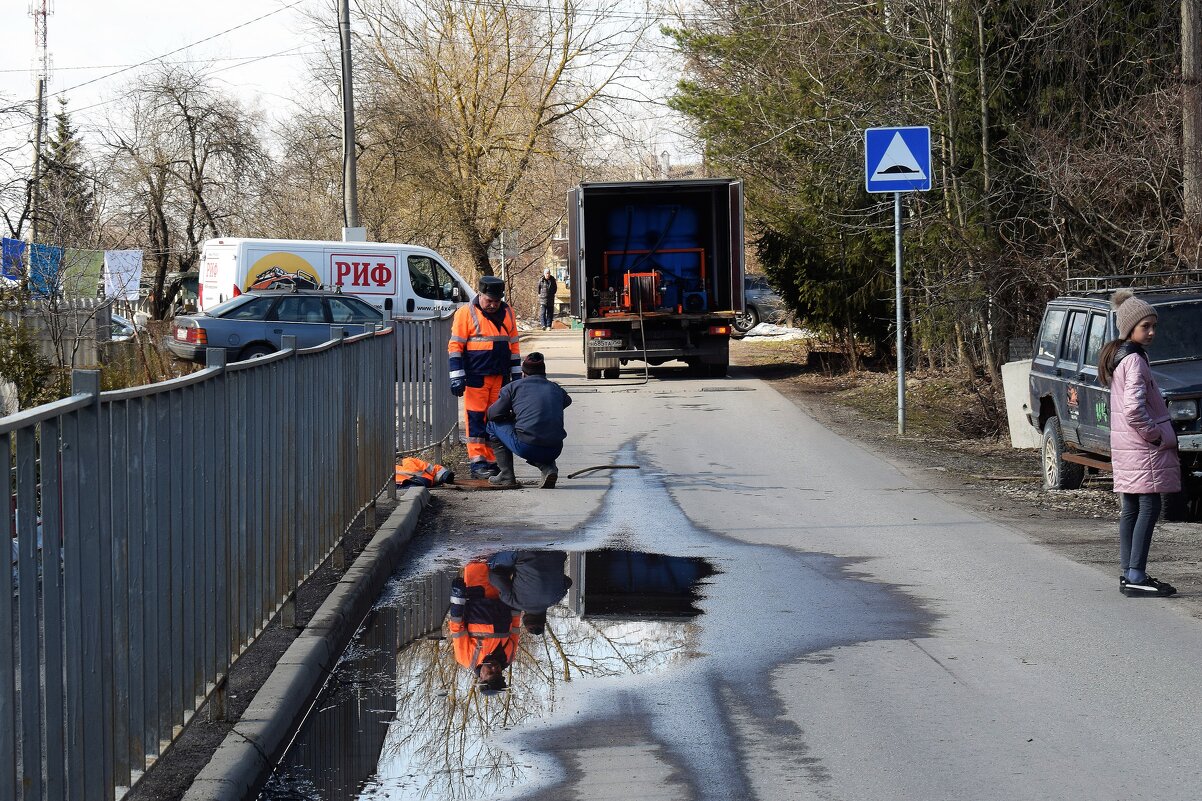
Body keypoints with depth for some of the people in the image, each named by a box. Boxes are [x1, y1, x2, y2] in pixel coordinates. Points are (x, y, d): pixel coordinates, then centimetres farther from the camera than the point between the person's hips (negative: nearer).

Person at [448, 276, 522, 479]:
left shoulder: (507, 312, 12)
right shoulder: (466, 313, -4)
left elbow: (513, 345, 19)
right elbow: (455, 346, -5)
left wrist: (516, 374, 16)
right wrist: (457, 377, -10)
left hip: (501, 377, 5)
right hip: (476, 377, -5)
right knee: (476, 418, -6)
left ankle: (493, 461, 14)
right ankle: (477, 462, -5)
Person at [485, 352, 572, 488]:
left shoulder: (514, 387, 8)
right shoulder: (556, 389, 17)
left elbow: (492, 414, 11)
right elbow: (567, 400, 41)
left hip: (525, 448, -4)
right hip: (554, 450, 4)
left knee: (494, 425, 21)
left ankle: (507, 476, 16)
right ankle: (548, 468, 10)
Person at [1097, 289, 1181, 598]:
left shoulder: (1117, 357, 14)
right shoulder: (1134, 360, -17)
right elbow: (1133, 408, -27)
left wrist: (1159, 433, 16)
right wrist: (1159, 435, -14)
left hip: (1125, 446, 10)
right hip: (1142, 447, -10)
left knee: (1131, 509, 12)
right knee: (1149, 507, -8)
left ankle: (1128, 575, 16)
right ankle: (1136, 577, -11)